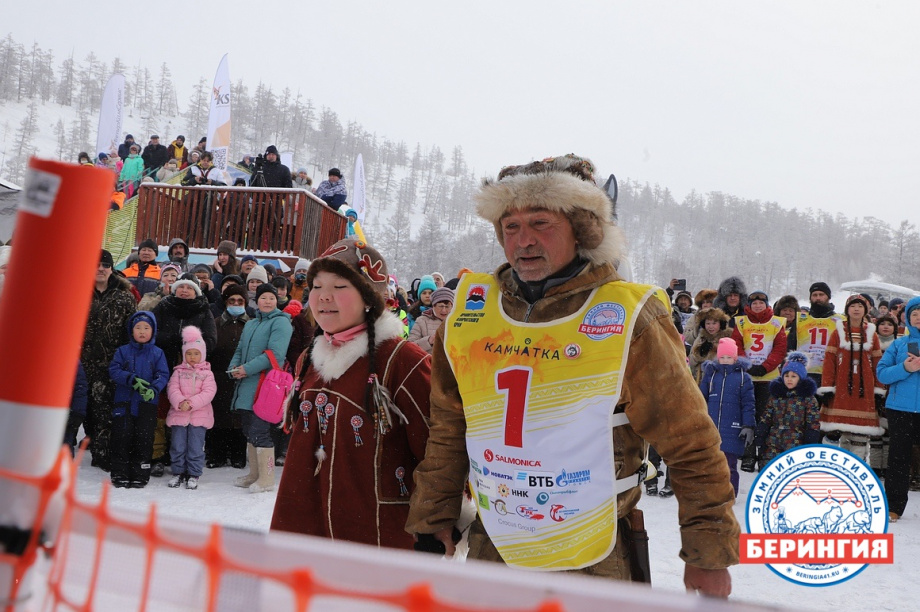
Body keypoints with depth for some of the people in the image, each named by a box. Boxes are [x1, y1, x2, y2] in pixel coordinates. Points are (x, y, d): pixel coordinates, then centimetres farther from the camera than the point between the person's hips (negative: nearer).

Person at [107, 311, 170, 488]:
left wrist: (154, 389, -21)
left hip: (147, 403, 0)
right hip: (124, 402, 0)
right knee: (122, 437, 2)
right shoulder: (123, 351, 6)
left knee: (143, 438, 3)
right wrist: (132, 380, -18)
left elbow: (163, 375, -2)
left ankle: (140, 476, 14)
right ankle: (120, 474, 14)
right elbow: (114, 370, -3)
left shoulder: (157, 353, 4)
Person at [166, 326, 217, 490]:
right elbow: (172, 389, -4)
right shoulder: (179, 371, 8)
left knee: (195, 447, 2)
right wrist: (180, 402, -22)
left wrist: (191, 403, -20)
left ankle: (193, 474, 12)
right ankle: (178, 472, 20)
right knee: (177, 446, 7)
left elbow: (208, 392, -9)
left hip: (199, 415, -2)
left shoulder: (207, 373, 2)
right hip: (178, 414, 2)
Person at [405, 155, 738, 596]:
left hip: (595, 563, -3)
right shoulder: (470, 311, -1)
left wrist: (709, 555, -4)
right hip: (491, 551, 4)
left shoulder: (627, 320, -12)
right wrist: (431, 522, 10)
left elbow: (691, 445, -7)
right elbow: (447, 433, 9)